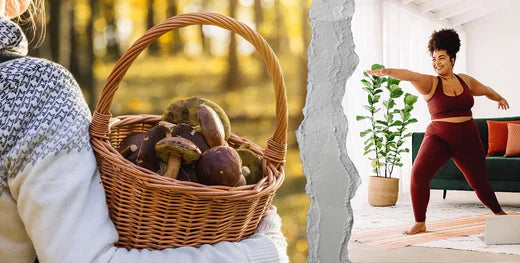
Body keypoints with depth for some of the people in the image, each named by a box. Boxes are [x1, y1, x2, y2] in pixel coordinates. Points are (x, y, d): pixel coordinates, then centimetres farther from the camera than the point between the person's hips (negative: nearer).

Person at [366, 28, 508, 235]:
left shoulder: (465, 81, 7)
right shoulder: (430, 83, -6)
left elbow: (485, 90, 29)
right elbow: (409, 75, -27)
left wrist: (499, 98, 47)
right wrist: (387, 72, -45)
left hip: (467, 139, 3)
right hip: (438, 137, -3)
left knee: (480, 182, 12)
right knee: (419, 173, -24)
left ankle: (499, 214, 40)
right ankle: (420, 223, -11)